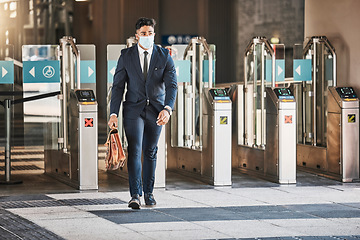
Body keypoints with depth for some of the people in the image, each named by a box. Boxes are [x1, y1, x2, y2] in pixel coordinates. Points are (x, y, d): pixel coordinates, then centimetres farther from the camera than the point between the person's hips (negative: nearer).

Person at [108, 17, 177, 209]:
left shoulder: (164, 56, -3)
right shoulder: (126, 56, -3)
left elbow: (171, 85, -9)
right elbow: (118, 86, -2)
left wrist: (167, 109, -25)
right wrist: (114, 113, -11)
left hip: (156, 110, 1)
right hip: (134, 109, -1)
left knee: (150, 151, 10)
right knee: (134, 150, -12)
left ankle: (148, 192, 23)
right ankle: (135, 195, -13)